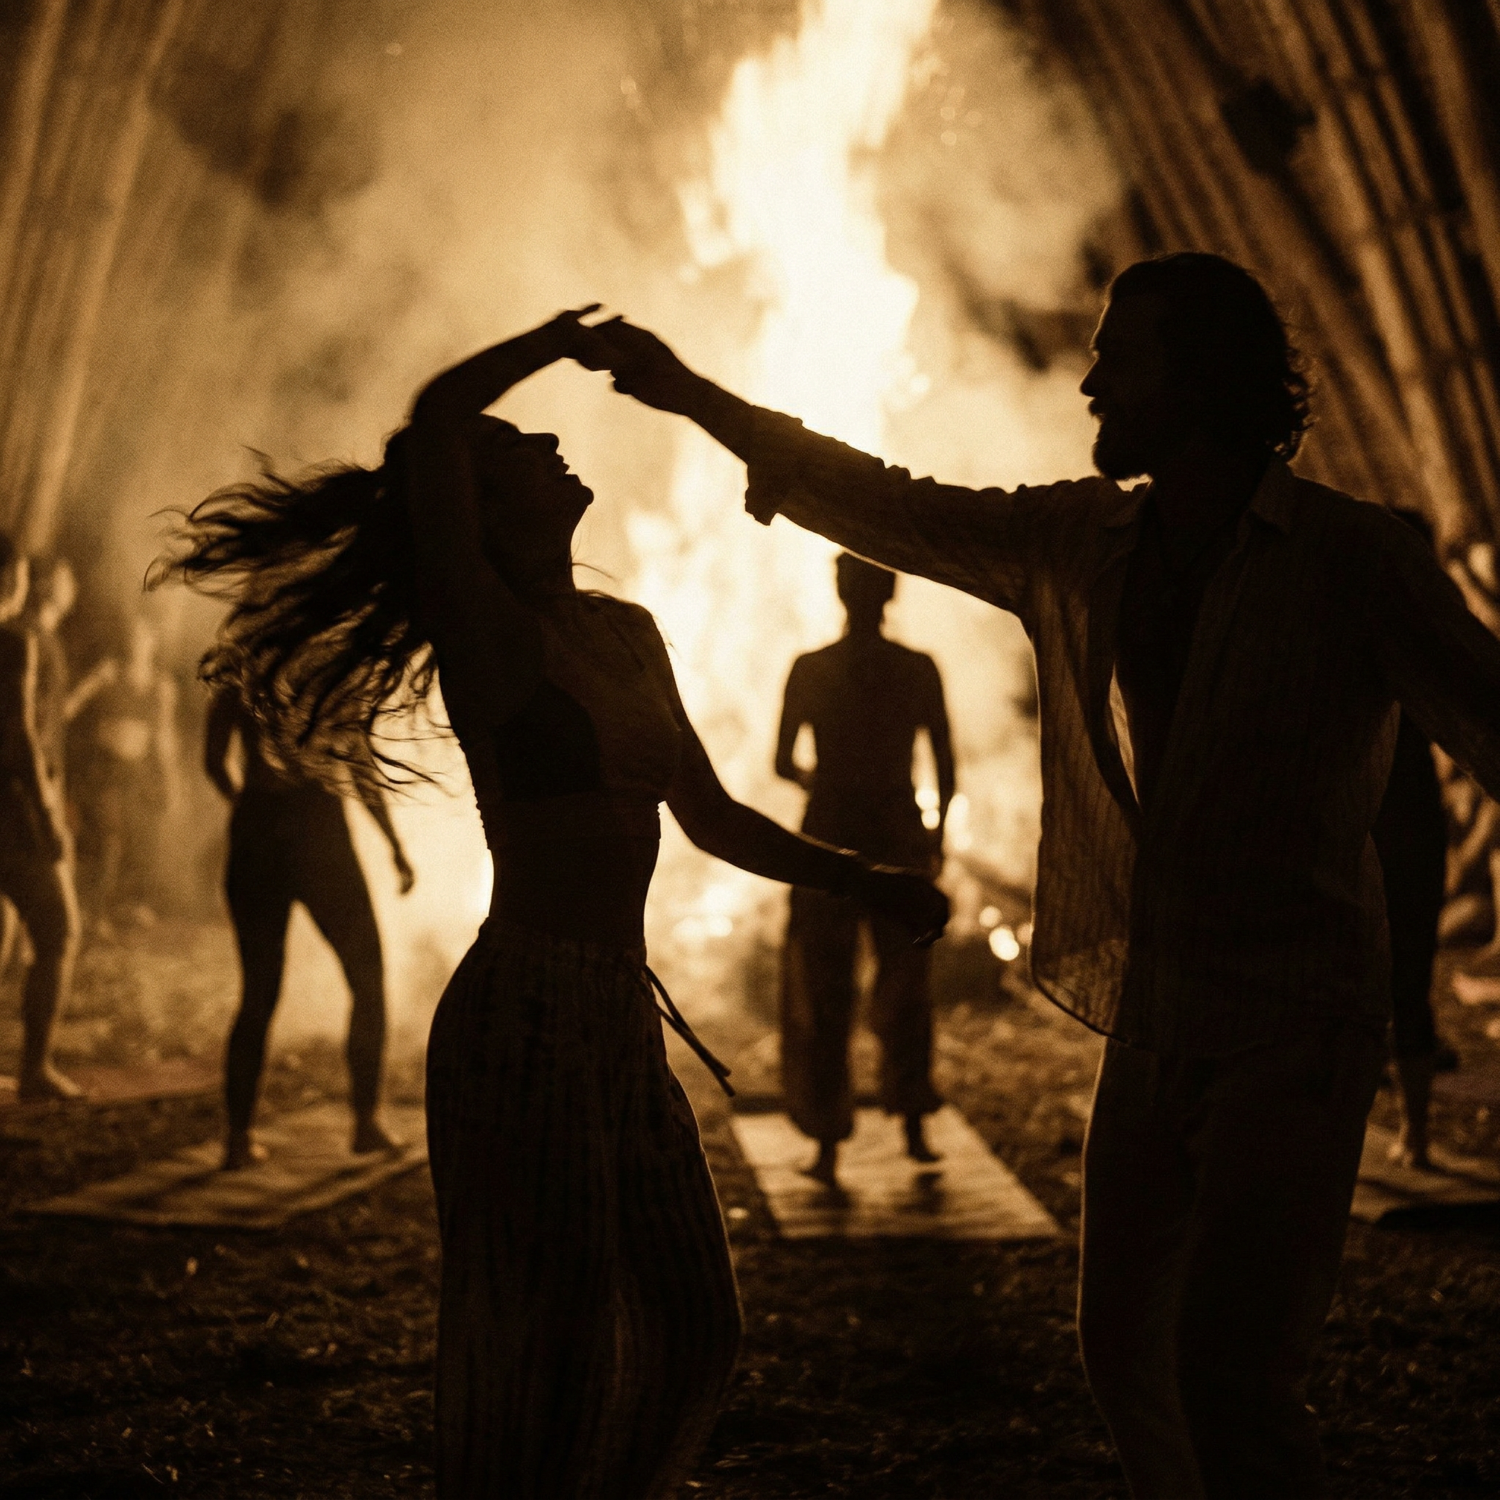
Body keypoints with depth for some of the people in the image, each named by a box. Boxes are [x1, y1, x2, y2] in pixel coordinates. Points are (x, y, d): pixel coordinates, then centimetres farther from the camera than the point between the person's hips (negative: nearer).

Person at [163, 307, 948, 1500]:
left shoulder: (626, 632, 13)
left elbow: (714, 820, 22)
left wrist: (865, 882, 16)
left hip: (623, 1023, 8)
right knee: (550, 1367, -2)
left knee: (694, 1330, 17)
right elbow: (433, 418, -24)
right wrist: (556, 341, -7)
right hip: (523, 1023, -8)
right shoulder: (485, 631, -10)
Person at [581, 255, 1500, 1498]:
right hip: (1153, 1020, 7)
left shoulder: (1349, 557, -10)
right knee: (1127, 1346, 15)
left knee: (1227, 1380, -18)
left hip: (1293, 1027, -7)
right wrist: (695, 397, 17)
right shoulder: (1079, 545, 7)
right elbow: (890, 509, 15)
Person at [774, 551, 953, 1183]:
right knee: (905, 987, 18)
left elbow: (782, 762, -1)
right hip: (899, 836, 1)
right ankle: (914, 1125, 20)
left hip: (829, 833, -1)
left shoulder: (808, 669, -6)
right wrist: (937, 836, 13)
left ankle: (828, 1146, 7)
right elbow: (945, 766, -1)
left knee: (823, 996, 8)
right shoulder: (919, 670, -4)